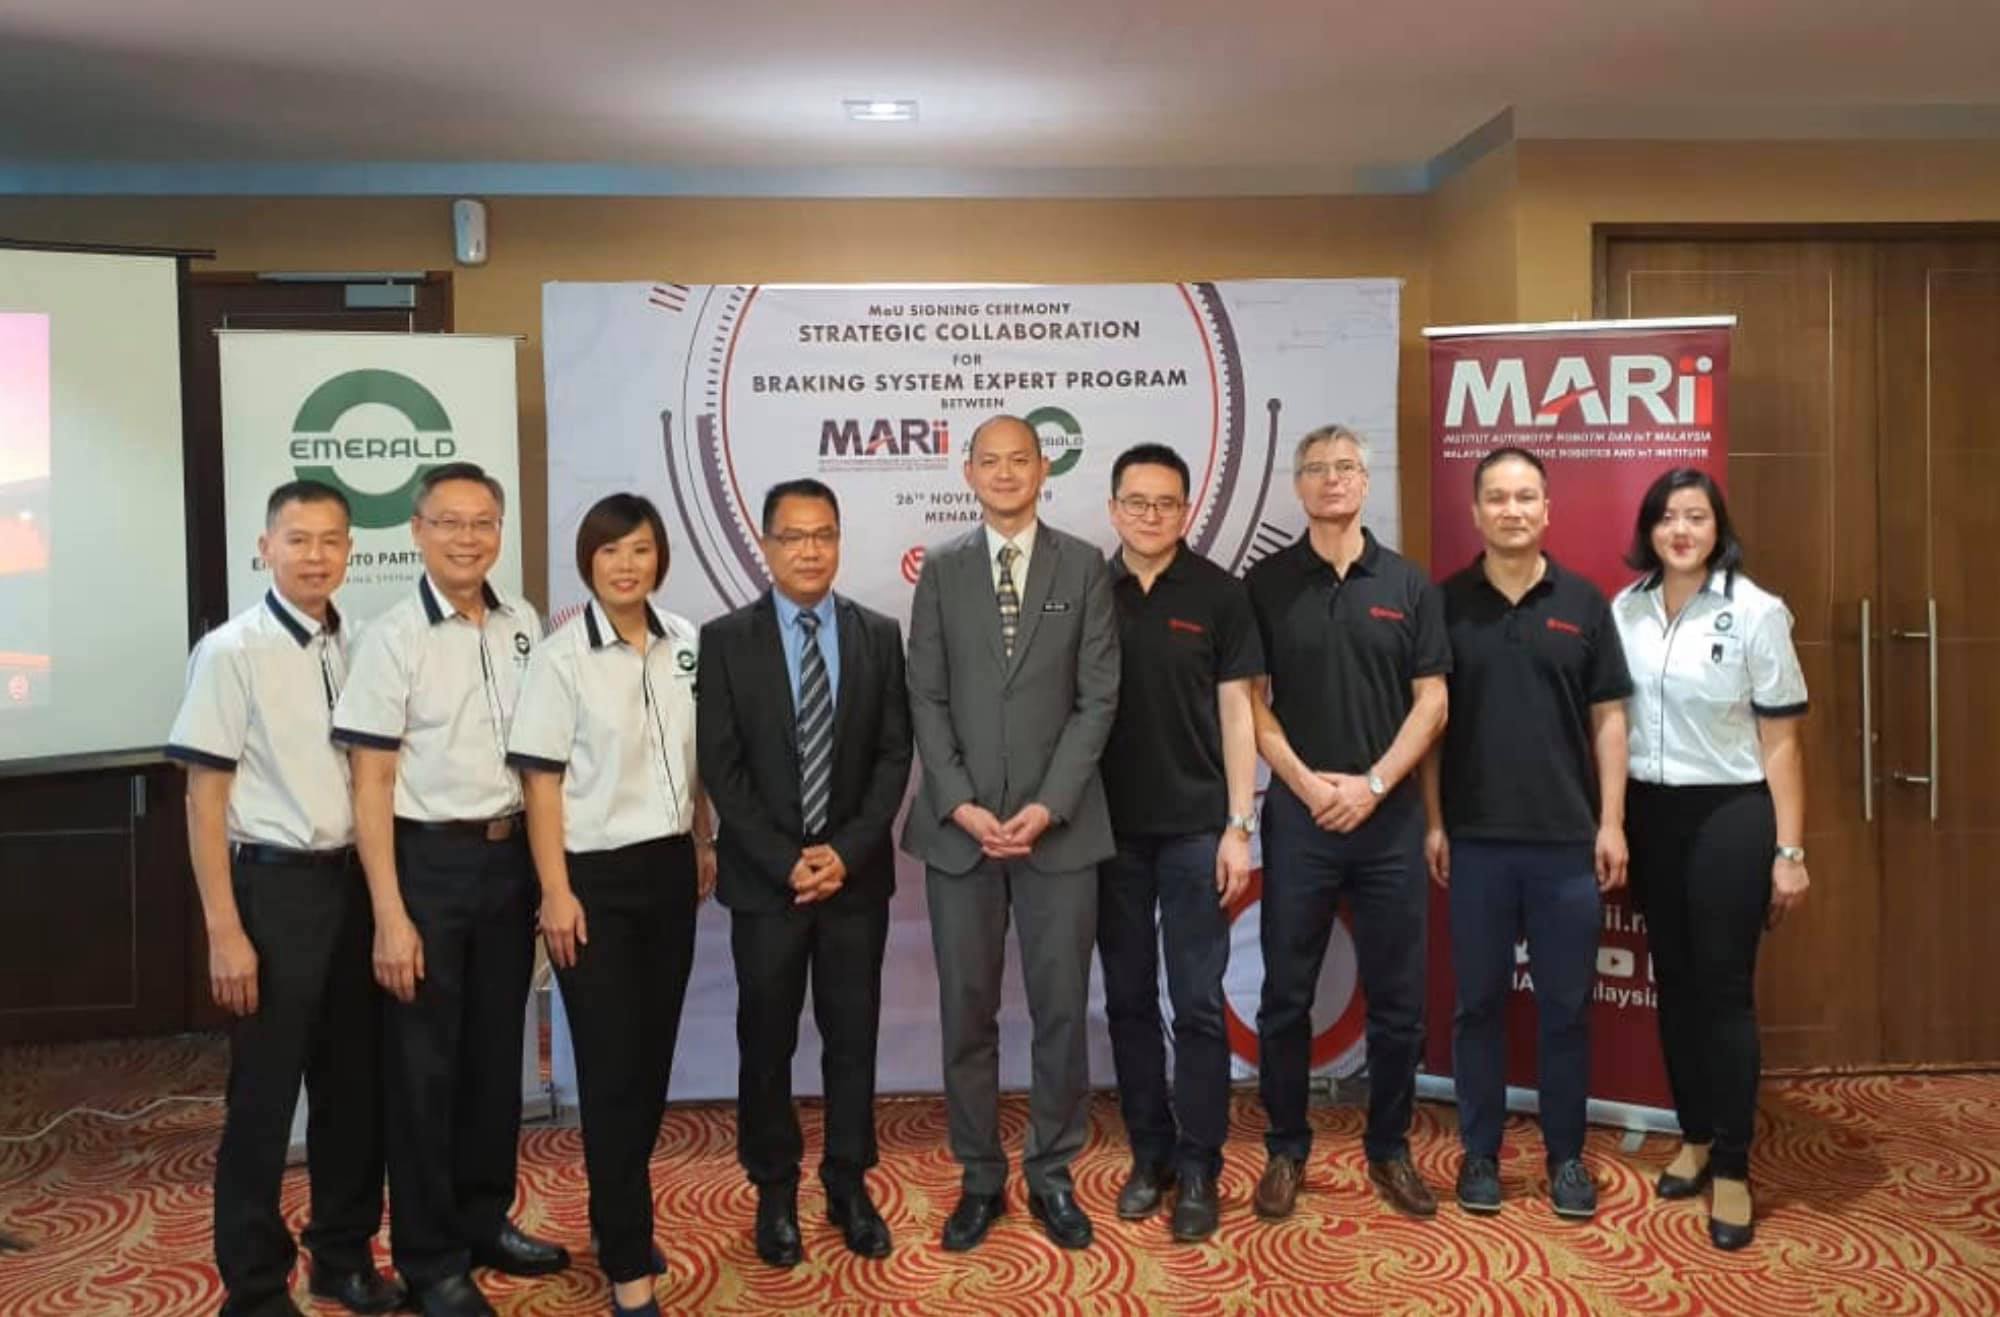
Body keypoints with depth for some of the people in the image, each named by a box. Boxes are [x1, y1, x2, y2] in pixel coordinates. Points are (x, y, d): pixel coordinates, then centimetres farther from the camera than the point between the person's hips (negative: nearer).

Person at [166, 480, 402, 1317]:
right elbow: (204, 799, -10)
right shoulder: (231, 652, -10)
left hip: (352, 880, 5)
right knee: (264, 1098, 6)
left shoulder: (355, 649, 5)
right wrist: (225, 932, -13)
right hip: (274, 885, -5)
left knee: (356, 1082, 14)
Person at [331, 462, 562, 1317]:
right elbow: (370, 786, -11)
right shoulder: (394, 639, -10)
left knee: (496, 1052, 16)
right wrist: (390, 916, -14)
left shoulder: (524, 626, 4)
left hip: (511, 857, 5)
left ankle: (484, 1221, 33)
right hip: (429, 862, -5)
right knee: (424, 1065, 7)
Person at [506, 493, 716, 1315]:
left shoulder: (683, 643, 3)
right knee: (610, 1063, 0)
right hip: (596, 875, -5)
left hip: (668, 869, 5)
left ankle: (618, 1217, 30)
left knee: (654, 1053, 11)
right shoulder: (561, 656, -10)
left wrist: (705, 844, 14)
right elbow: (540, 781, -10)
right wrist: (556, 891, -13)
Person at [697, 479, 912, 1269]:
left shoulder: (879, 635, 4)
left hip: (857, 873, 1)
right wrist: (786, 861, -13)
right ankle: (775, 1193, 24)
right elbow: (720, 767, -5)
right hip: (765, 877, -1)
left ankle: (849, 1186, 24)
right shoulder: (726, 639, -1)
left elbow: (894, 755, 1)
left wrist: (847, 852, -11)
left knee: (852, 1036, 9)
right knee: (767, 1041, 9)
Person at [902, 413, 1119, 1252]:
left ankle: (1052, 1175, 21)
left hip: (1059, 823, -1)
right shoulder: (941, 571, 7)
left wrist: (1050, 805, -11)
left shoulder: (1084, 567, 4)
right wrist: (961, 804, -9)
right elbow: (926, 699, 3)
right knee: (967, 1013, 7)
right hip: (958, 825, 1)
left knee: (1060, 1010, 5)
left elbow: (1099, 697, -2)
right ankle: (979, 1178, 21)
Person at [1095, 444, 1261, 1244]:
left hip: (1195, 828, -2)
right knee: (1129, 1000, 10)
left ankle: (1198, 1169, 12)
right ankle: (1149, 1154, 24)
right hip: (1110, 828, 2)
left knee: (1198, 1004, 1)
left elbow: (1236, 714, -1)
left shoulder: (1219, 595, -1)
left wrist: (1239, 826, -7)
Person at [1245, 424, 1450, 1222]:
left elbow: (1431, 701, 2)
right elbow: (1251, 702, 1)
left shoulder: (1409, 585, 5)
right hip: (1297, 814, -1)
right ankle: (1285, 1150, 19)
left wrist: (1373, 783, -10)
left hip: (1390, 815, 1)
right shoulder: (1266, 584, 3)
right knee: (1285, 998, 5)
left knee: (1397, 999, 7)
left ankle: (1388, 1148, 23)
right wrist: (1305, 781, -11)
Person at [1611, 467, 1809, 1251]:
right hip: (1650, 815, 4)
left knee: (1724, 987, 0)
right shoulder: (1624, 610, 3)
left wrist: (1790, 850, -8)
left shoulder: (1755, 612, -8)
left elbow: (1780, 742, -7)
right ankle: (1695, 1136, 27)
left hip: (1729, 814, -4)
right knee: (1674, 982, 12)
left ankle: (1732, 1169, 11)